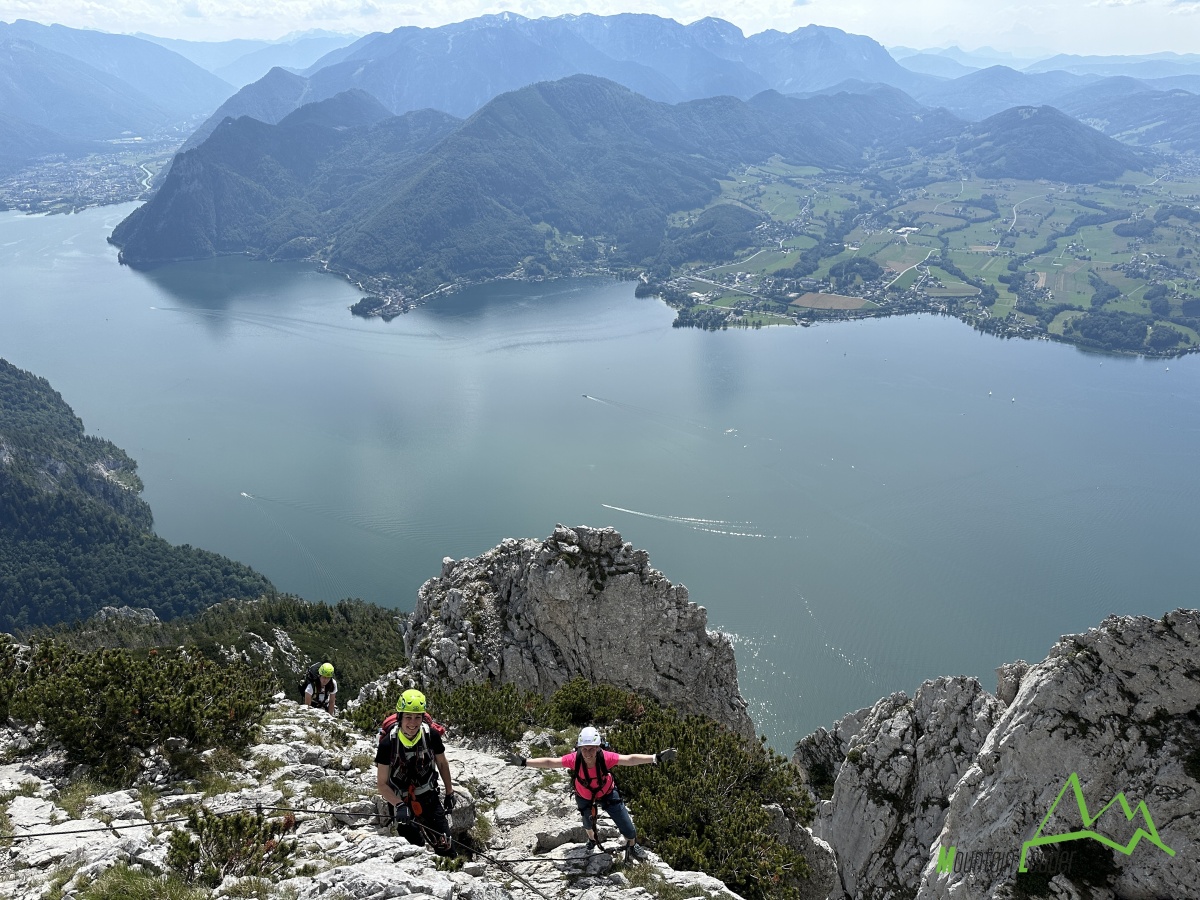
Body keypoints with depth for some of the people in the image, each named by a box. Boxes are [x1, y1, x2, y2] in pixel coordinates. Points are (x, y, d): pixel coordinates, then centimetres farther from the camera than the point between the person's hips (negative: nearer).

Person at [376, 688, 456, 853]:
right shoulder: (388, 744, -22)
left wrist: (449, 792, 9)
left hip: (429, 797, 2)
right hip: (400, 801, -2)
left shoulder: (432, 736, -16)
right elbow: (382, 783, -15)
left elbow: (442, 764, 4)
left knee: (444, 845, 2)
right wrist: (399, 805, -28)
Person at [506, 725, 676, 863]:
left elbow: (630, 759, -38)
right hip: (584, 797, 0)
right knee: (589, 824, 25)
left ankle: (632, 846, 36)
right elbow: (549, 762, -29)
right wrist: (524, 762, -33)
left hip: (607, 793, 0)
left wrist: (656, 757, -46)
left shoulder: (605, 757, -38)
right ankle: (592, 840, 63)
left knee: (629, 829, 0)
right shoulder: (574, 759, -37)